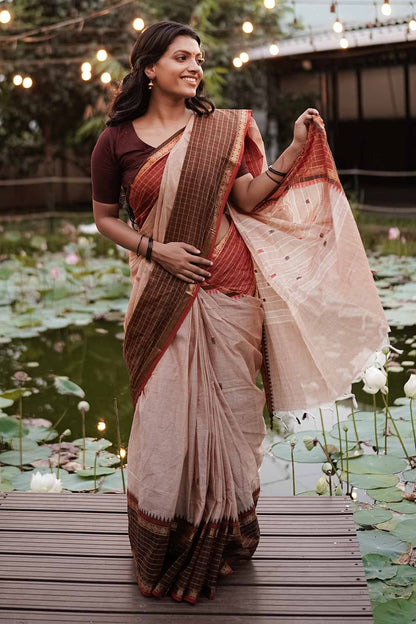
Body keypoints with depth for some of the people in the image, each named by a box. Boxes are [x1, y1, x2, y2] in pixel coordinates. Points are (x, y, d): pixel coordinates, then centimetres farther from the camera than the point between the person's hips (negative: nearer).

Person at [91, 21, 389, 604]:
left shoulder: (222, 128, 5)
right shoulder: (116, 141, 0)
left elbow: (248, 199, 0)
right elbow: (104, 217, 7)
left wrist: (295, 150, -10)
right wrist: (156, 249, -8)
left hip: (228, 290, 1)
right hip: (162, 295, -1)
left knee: (225, 407, 7)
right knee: (167, 413, 2)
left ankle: (222, 535, 27)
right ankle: (166, 544, 23)